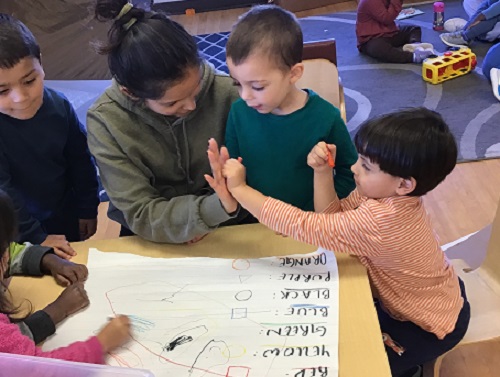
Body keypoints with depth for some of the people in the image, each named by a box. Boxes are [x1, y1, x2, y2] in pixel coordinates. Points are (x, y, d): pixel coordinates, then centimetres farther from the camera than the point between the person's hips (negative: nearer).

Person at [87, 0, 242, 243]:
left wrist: (214, 213, -19)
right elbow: (141, 216, -20)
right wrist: (217, 207, -33)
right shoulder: (106, 123, -18)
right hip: (151, 243, -1)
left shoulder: (226, 92, -17)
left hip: (226, 230, 1)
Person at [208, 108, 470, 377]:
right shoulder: (386, 193, -13)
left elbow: (303, 225, -37)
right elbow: (331, 216, -6)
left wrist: (239, 188, -31)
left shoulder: (379, 220, -40)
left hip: (431, 324, -8)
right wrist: (322, 171, -22)